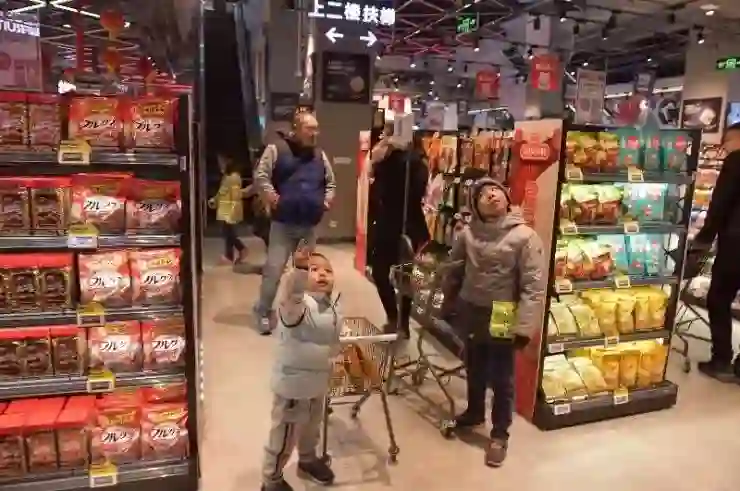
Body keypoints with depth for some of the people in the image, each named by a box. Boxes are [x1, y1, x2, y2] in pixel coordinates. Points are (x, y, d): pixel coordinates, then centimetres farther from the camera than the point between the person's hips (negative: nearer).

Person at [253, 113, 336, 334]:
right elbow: (260, 176, -7)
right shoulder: (277, 149, -3)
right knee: (273, 268, -5)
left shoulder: (320, 155, 12)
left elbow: (330, 181, 22)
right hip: (283, 223, -5)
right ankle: (263, 311, 12)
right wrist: (270, 195, -18)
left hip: (310, 224, 5)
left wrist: (327, 199, 7)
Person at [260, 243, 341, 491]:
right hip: (292, 382, -7)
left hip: (319, 380, 8)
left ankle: (308, 460, 57)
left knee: (312, 426, 30)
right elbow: (293, 293, -52)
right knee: (284, 435, 11)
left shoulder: (333, 305, -2)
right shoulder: (298, 304, -27)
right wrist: (299, 270, -69)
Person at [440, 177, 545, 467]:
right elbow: (453, 271, 9)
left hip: (502, 319, -4)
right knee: (474, 370, 22)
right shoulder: (468, 234, -4)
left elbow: (534, 286, -16)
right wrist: (448, 306, 14)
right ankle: (474, 413, 47)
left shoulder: (525, 236, -15)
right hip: (470, 313, 4)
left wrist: (524, 327, -19)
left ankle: (500, 434, 28)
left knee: (501, 378, 9)